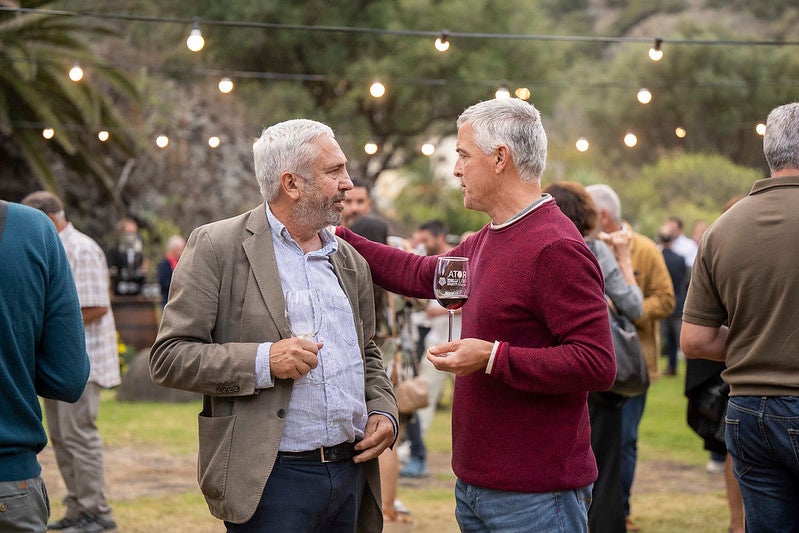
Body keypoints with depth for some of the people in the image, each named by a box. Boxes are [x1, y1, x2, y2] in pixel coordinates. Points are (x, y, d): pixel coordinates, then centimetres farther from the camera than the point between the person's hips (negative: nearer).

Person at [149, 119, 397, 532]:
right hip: (271, 478, -6)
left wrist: (384, 410, 6)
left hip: (352, 471, 6)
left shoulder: (351, 261, 14)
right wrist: (262, 362, -20)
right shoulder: (216, 247, -4)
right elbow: (167, 357, -8)